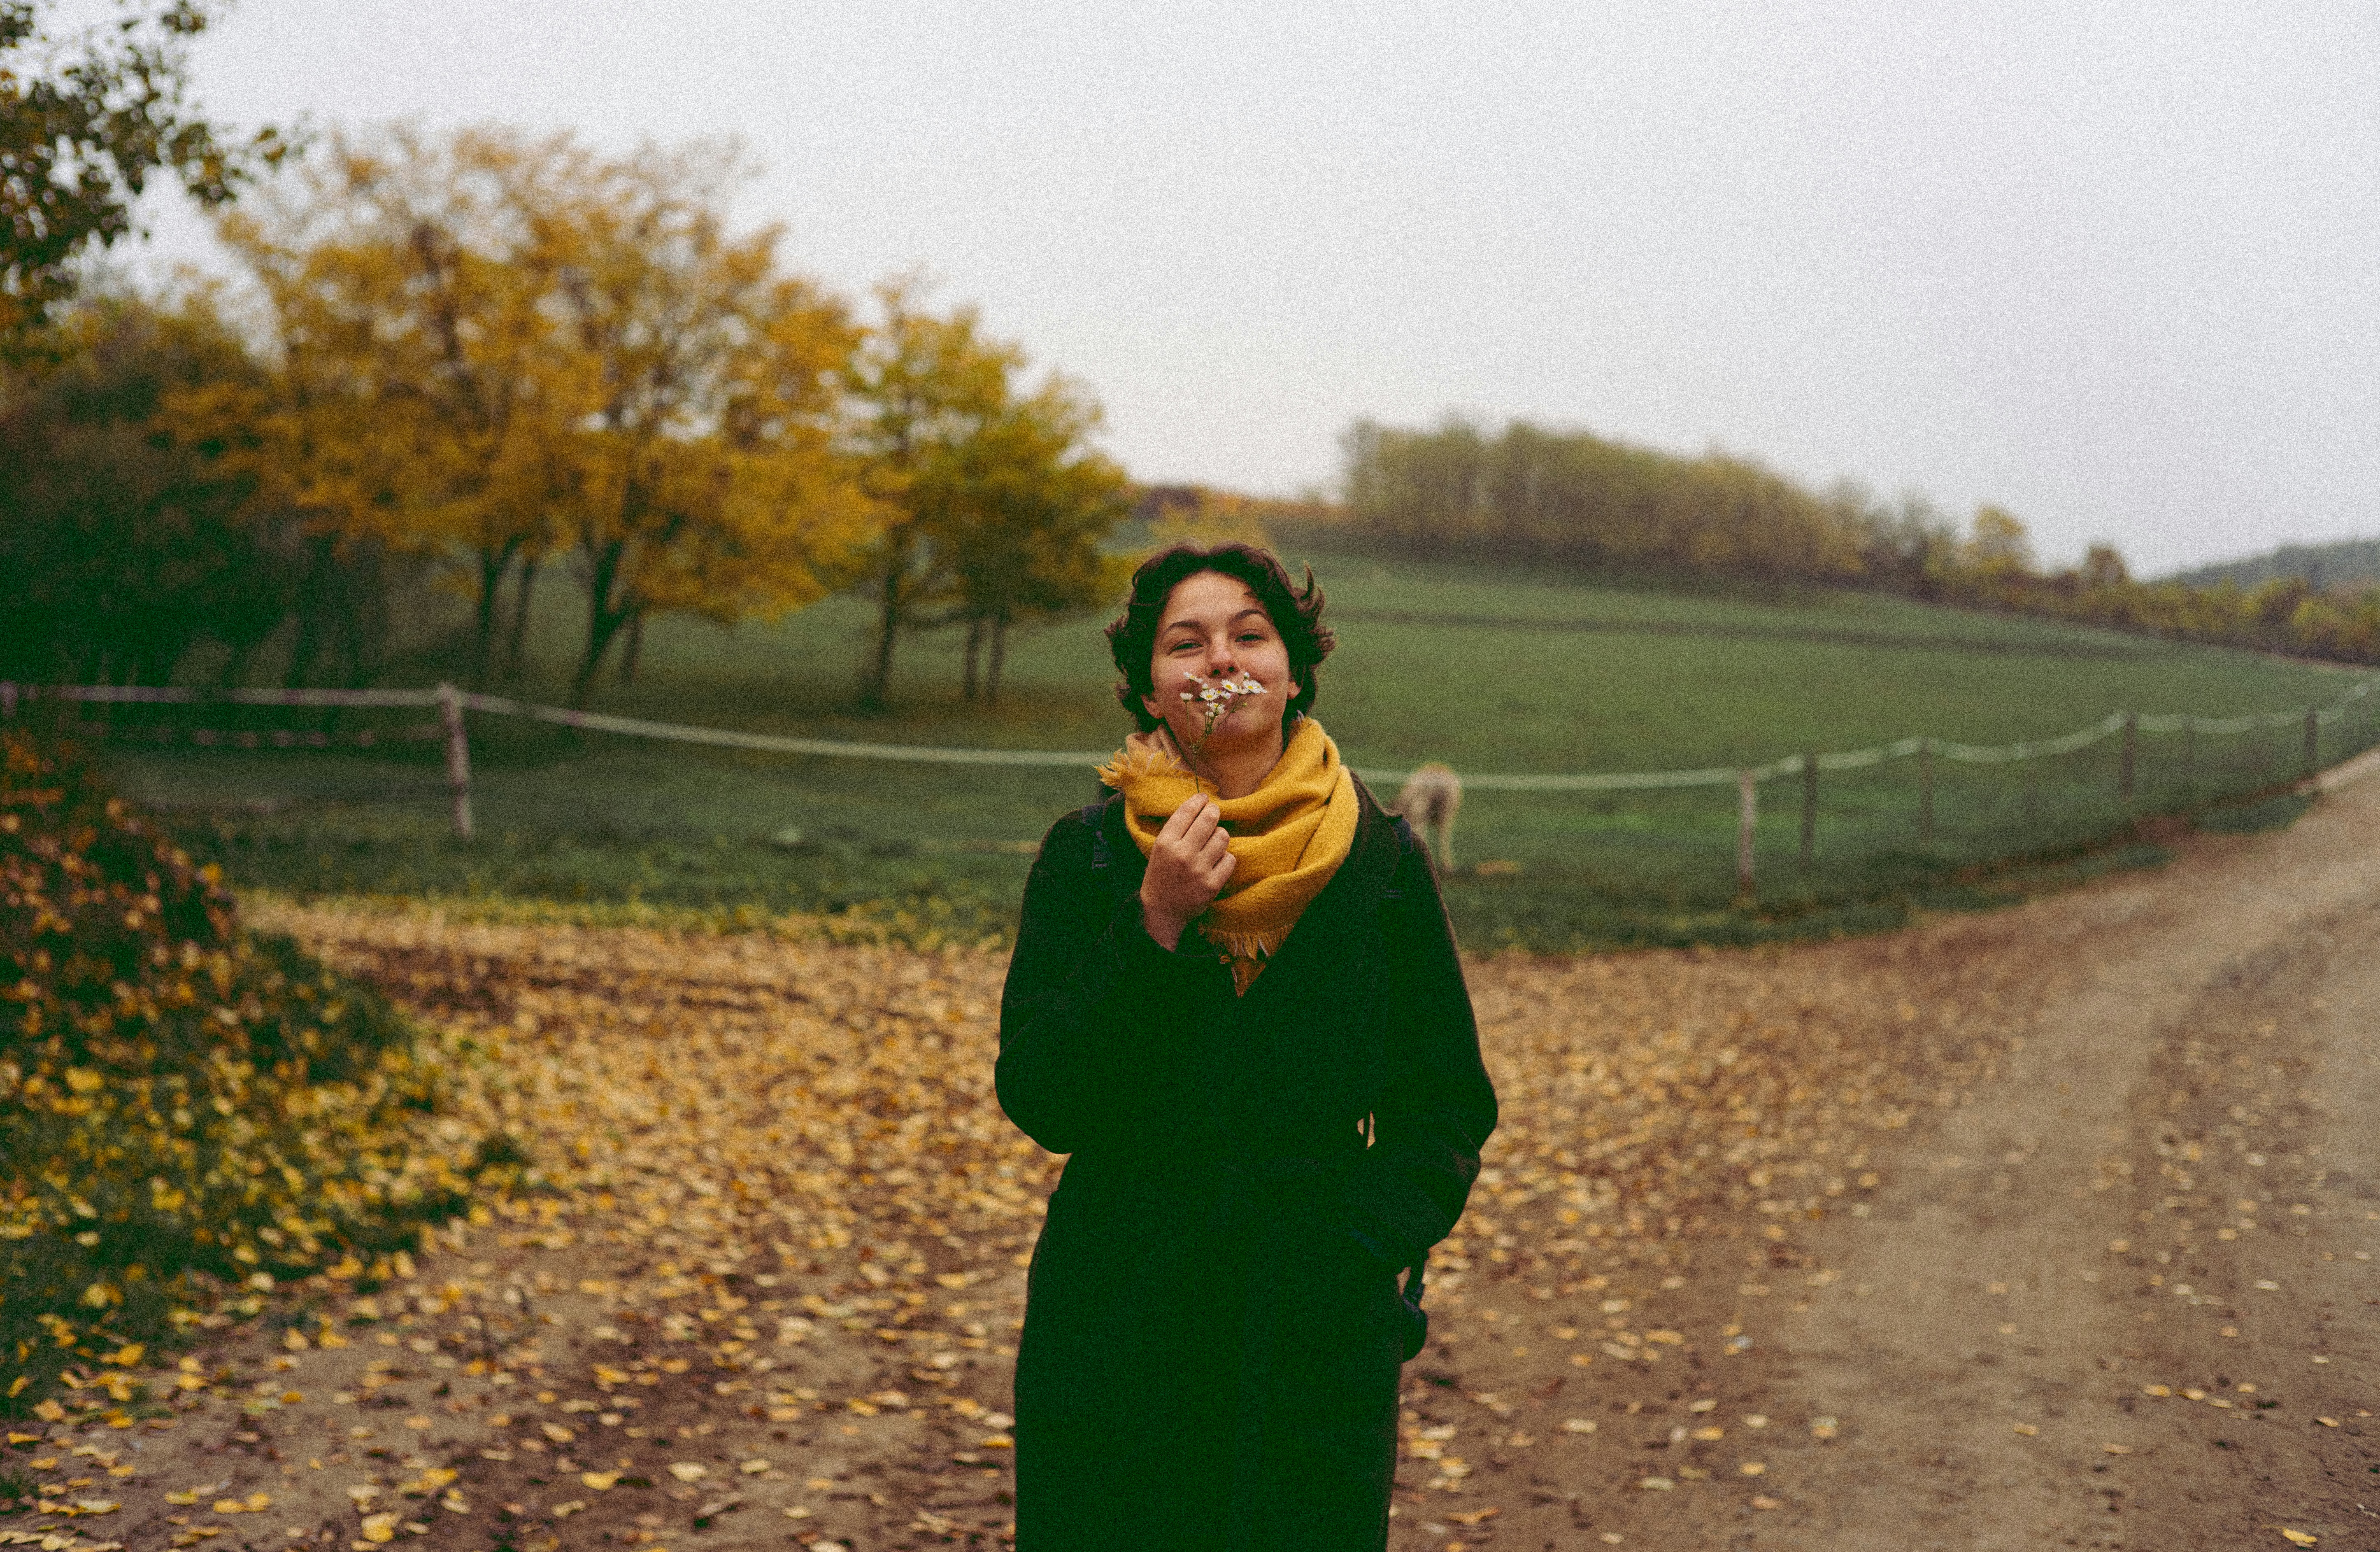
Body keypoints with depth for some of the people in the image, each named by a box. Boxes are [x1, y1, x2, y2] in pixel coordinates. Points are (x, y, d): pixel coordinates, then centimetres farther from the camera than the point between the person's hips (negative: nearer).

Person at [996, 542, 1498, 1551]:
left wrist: (1374, 1241, -9)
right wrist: (1152, 929, -19)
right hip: (1118, 1314, 0)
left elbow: (1449, 1109, 6)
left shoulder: (1381, 861, 0)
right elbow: (1040, 1101, -9)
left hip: (1318, 1326, 1)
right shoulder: (1088, 856, -1)